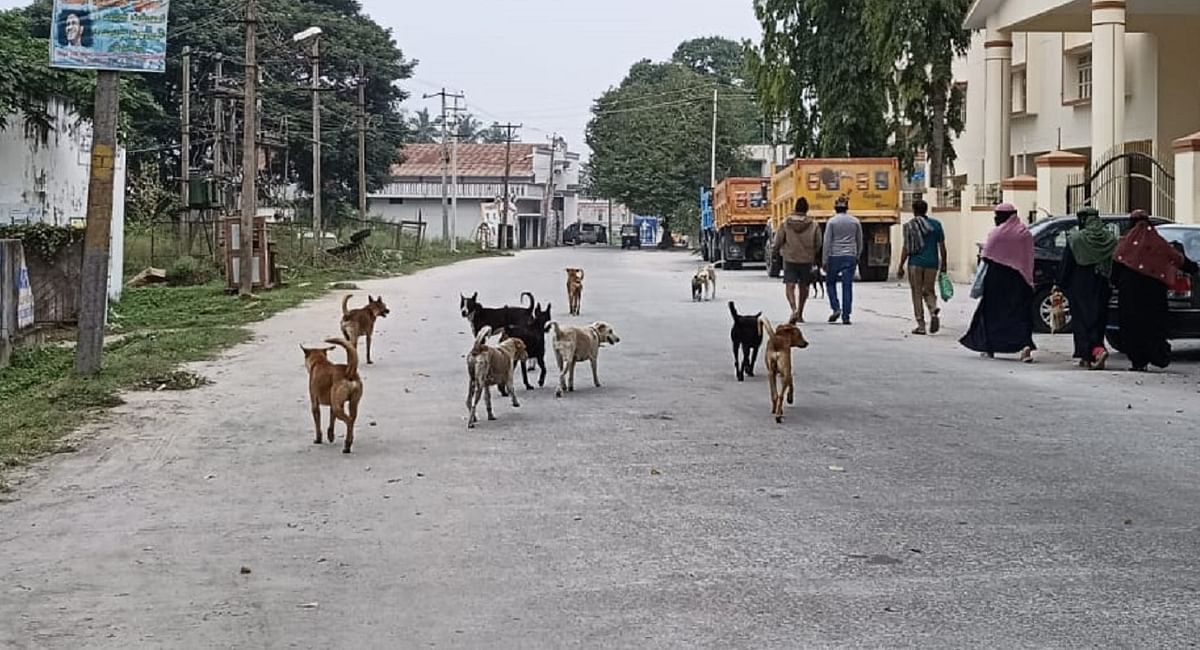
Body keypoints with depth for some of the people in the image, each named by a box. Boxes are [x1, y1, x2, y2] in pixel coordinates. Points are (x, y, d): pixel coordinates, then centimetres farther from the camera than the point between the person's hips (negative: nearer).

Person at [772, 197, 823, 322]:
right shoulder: (813, 225, -6)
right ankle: (800, 314, 22)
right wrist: (815, 258, 17)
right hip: (807, 260, 1)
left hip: (790, 260, -1)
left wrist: (781, 250, 19)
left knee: (790, 286, -2)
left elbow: (777, 242, -2)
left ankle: (794, 309, -25)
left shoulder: (786, 223, -6)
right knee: (804, 287, 15)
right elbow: (818, 245, -1)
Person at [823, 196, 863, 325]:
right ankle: (846, 317, 0)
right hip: (850, 257, 2)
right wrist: (857, 257, 21)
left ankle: (836, 308, -3)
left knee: (830, 282, 14)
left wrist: (825, 261, -1)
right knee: (847, 286, 2)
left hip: (834, 256, -2)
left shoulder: (832, 222, -4)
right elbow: (860, 242, 10)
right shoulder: (855, 221, 4)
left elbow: (827, 242, -5)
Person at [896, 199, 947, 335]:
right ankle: (934, 312, -15)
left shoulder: (910, 226, -3)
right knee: (929, 291, 15)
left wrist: (901, 267, 1)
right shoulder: (936, 224, 6)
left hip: (915, 263, -3)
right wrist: (943, 265, 13)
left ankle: (921, 325, 2)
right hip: (932, 262, 3)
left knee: (917, 293, 5)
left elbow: (906, 249, -5)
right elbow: (942, 247, 6)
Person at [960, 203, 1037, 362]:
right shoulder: (1025, 234, 3)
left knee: (992, 312, 10)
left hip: (997, 277, -3)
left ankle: (989, 348, 15)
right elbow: (1029, 260, 2)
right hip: (1018, 279, 3)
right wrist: (1029, 280, 6)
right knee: (1020, 313, 3)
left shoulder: (997, 233, -9)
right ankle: (1026, 344, -17)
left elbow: (986, 257, -8)